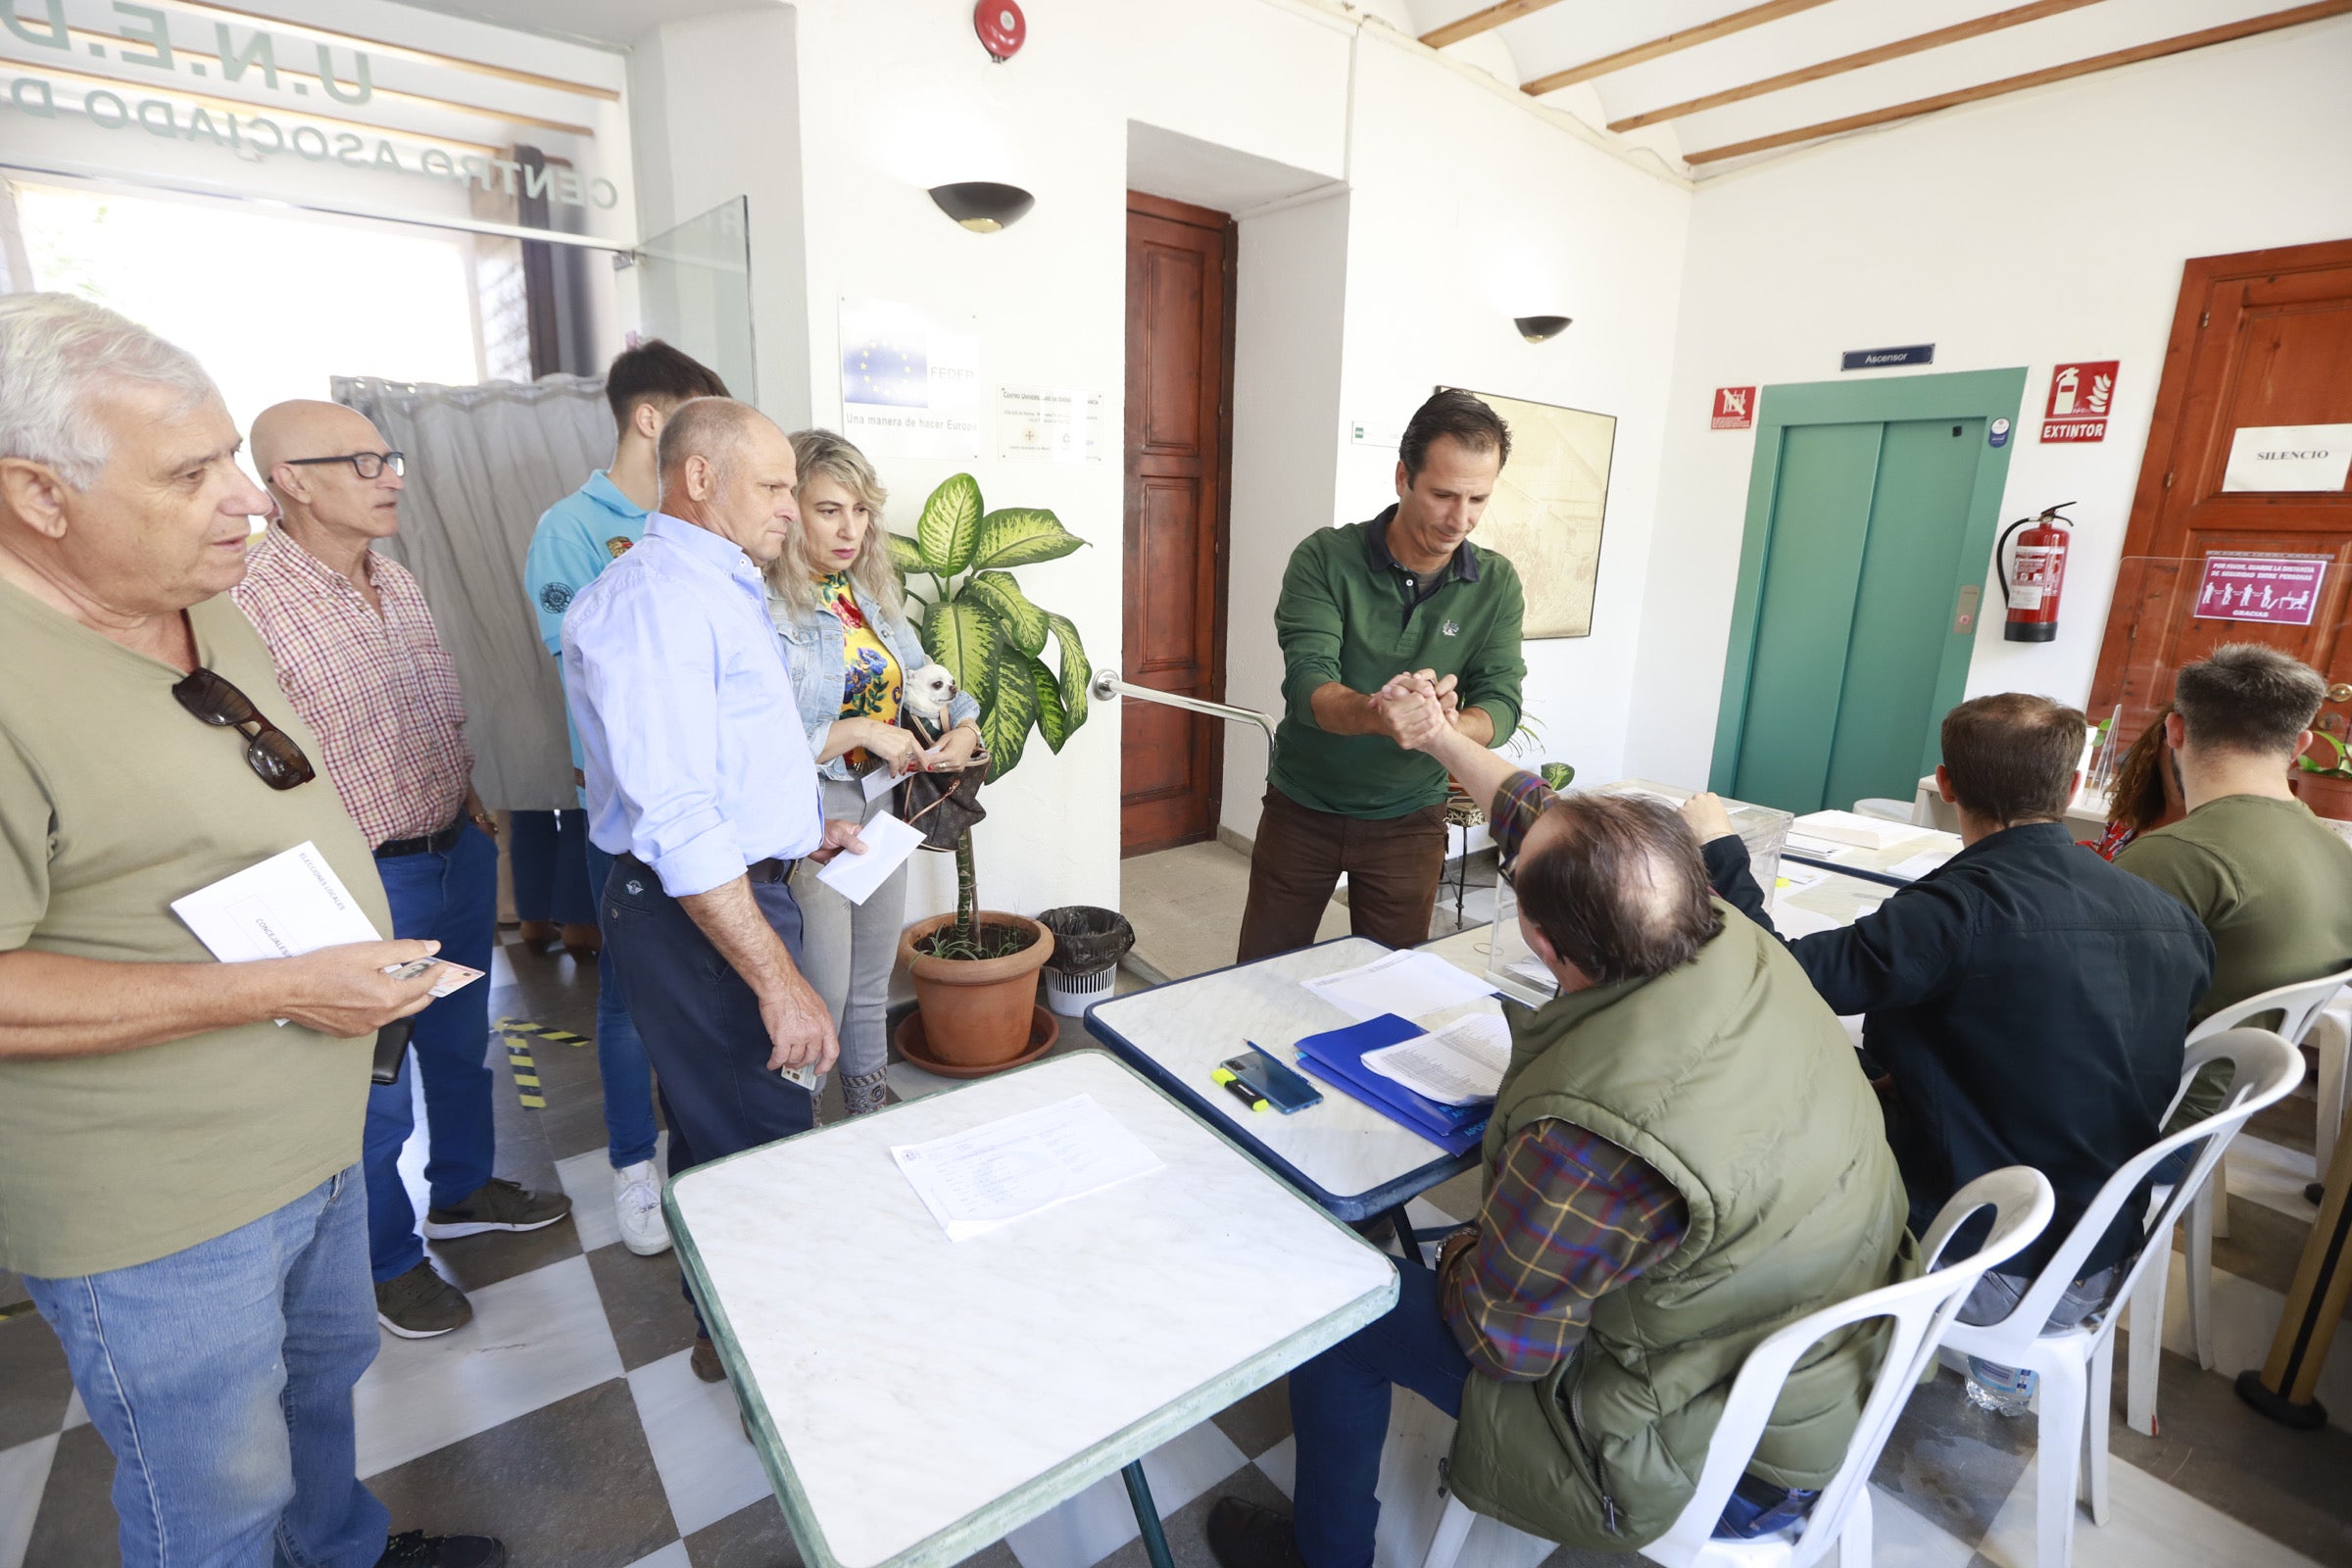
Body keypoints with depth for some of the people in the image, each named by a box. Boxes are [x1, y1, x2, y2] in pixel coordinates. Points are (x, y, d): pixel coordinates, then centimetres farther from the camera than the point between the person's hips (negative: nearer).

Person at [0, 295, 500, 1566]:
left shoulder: (212, 610, 2)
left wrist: (366, 945, 5)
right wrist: (282, 989, -27)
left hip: (317, 1133, 8)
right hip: (155, 1214, -8)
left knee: (327, 1366, 30)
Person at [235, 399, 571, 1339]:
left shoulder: (397, 578, 5)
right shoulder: (250, 605, -21)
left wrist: (471, 802, 12)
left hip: (460, 851, 7)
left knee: (461, 1042, 23)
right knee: (376, 1090, 11)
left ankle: (462, 1188, 45)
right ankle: (389, 1260, 33)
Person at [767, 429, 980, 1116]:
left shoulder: (871, 591, 6)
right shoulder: (766, 608, -18)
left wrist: (964, 727, -6)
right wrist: (858, 731, -25)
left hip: (879, 808, 7)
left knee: (871, 989, 21)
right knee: (820, 1000, 5)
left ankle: (871, 1111, 41)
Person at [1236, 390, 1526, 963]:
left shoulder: (1496, 584, -5)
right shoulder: (1325, 557, -14)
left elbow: (1501, 701, -12)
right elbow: (1308, 682, -25)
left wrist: (1446, 727, -36)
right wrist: (1376, 713, -47)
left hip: (1409, 821, 2)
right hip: (1302, 809, -1)